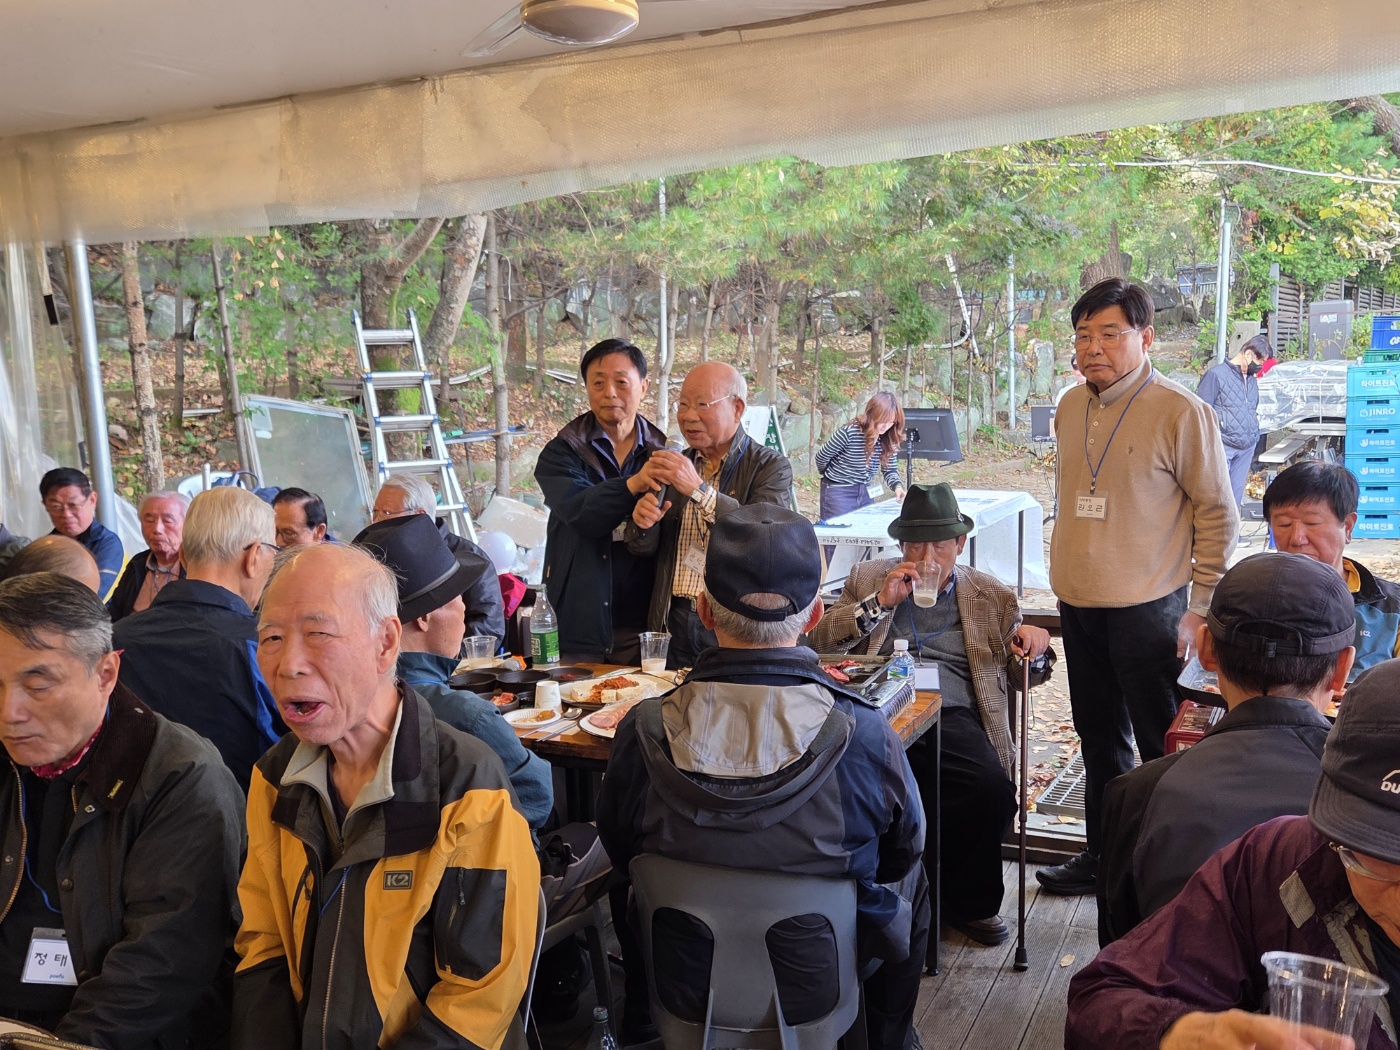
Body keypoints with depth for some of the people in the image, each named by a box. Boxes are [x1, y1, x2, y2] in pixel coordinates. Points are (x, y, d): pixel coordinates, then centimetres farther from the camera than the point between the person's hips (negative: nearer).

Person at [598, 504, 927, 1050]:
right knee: (909, 883, 28)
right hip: (820, 990, 0)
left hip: (687, 986, 1)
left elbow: (618, 850, -5)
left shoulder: (642, 736, -25)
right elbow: (903, 853, -9)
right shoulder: (866, 736, -28)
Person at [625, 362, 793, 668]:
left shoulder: (771, 467, -5)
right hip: (674, 622, 4)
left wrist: (698, 488, -28)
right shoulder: (675, 464, 9)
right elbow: (644, 548, 11)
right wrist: (642, 524, -12)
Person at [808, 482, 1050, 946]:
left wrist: (1032, 642, -1)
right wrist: (879, 603, -4)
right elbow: (817, 644, 7)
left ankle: (966, 901, -1)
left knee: (992, 788, -30)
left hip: (951, 716, 1)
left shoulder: (990, 595, 20)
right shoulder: (868, 579, 18)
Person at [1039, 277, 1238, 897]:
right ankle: (1102, 855, 33)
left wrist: (1200, 609, -10)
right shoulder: (1071, 409, 7)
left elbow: (1218, 515, -9)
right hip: (1079, 606, 7)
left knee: (1162, 745, 5)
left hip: (1147, 607, -6)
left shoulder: (1181, 412, -12)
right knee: (1100, 739, 18)